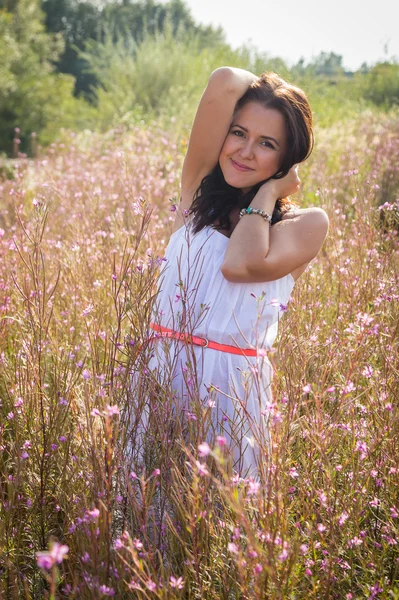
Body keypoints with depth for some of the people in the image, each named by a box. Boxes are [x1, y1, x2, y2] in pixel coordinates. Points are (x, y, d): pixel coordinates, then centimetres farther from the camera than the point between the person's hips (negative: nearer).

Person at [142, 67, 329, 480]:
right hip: (162, 375, 3)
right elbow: (225, 81, -3)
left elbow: (241, 265, -20)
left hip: (231, 389, -2)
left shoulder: (307, 224, -1)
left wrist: (269, 189, -7)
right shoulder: (199, 186, 5)